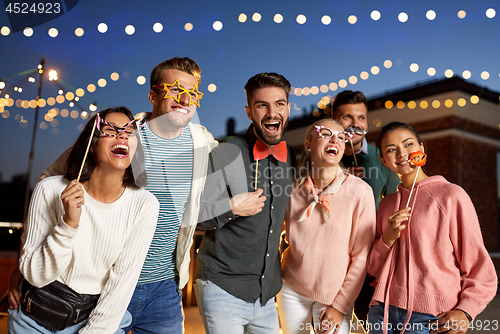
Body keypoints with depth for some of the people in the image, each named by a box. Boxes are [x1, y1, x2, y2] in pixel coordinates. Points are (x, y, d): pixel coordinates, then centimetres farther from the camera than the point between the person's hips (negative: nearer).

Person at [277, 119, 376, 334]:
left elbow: (362, 255, -11)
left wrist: (340, 306, -9)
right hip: (292, 291, 3)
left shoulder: (359, 191, -16)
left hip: (334, 295, -2)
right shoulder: (294, 188, -7)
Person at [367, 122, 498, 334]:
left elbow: (479, 268, -4)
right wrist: (387, 239, -7)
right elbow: (373, 268, 11)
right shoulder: (386, 204, 10)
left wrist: (465, 312, -18)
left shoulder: (451, 195, -4)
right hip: (383, 312, 4)